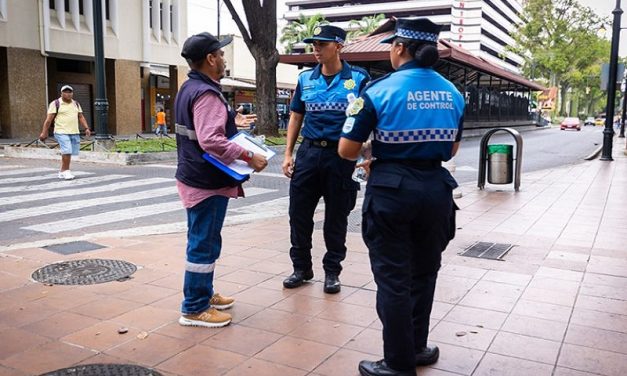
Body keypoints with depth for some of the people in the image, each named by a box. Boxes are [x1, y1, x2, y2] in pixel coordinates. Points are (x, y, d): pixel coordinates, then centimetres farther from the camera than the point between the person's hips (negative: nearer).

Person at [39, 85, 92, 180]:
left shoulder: (76, 104, 16)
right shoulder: (55, 104, -1)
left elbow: (81, 117, 17)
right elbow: (49, 119, -3)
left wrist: (86, 128, 4)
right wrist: (44, 132, -7)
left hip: (75, 133, 5)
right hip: (62, 133, -5)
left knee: (68, 153, 5)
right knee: (67, 152, -17)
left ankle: (62, 172, 17)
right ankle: (66, 171, -7)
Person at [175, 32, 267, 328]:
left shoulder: (190, 88, 12)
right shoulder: (206, 93, -21)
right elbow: (210, 141, -31)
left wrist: (232, 121, 28)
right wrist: (249, 157, -27)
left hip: (196, 177, 11)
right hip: (207, 182, -11)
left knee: (201, 241, 19)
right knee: (204, 244, -2)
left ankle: (203, 293, 33)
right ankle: (194, 309, 8)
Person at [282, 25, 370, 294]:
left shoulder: (358, 79, -3)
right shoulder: (305, 79, 8)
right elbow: (295, 118, 13)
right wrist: (288, 154, 6)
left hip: (341, 156, -3)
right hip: (309, 152, 4)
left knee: (336, 218, 7)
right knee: (299, 213, 7)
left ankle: (332, 272, 23)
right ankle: (301, 267, 24)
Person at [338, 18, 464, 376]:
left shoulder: (380, 90, -10)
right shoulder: (453, 93, 5)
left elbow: (347, 151, -8)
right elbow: (451, 150, 14)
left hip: (392, 189, -5)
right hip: (436, 188, 5)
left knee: (393, 277, 7)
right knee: (424, 272, 20)